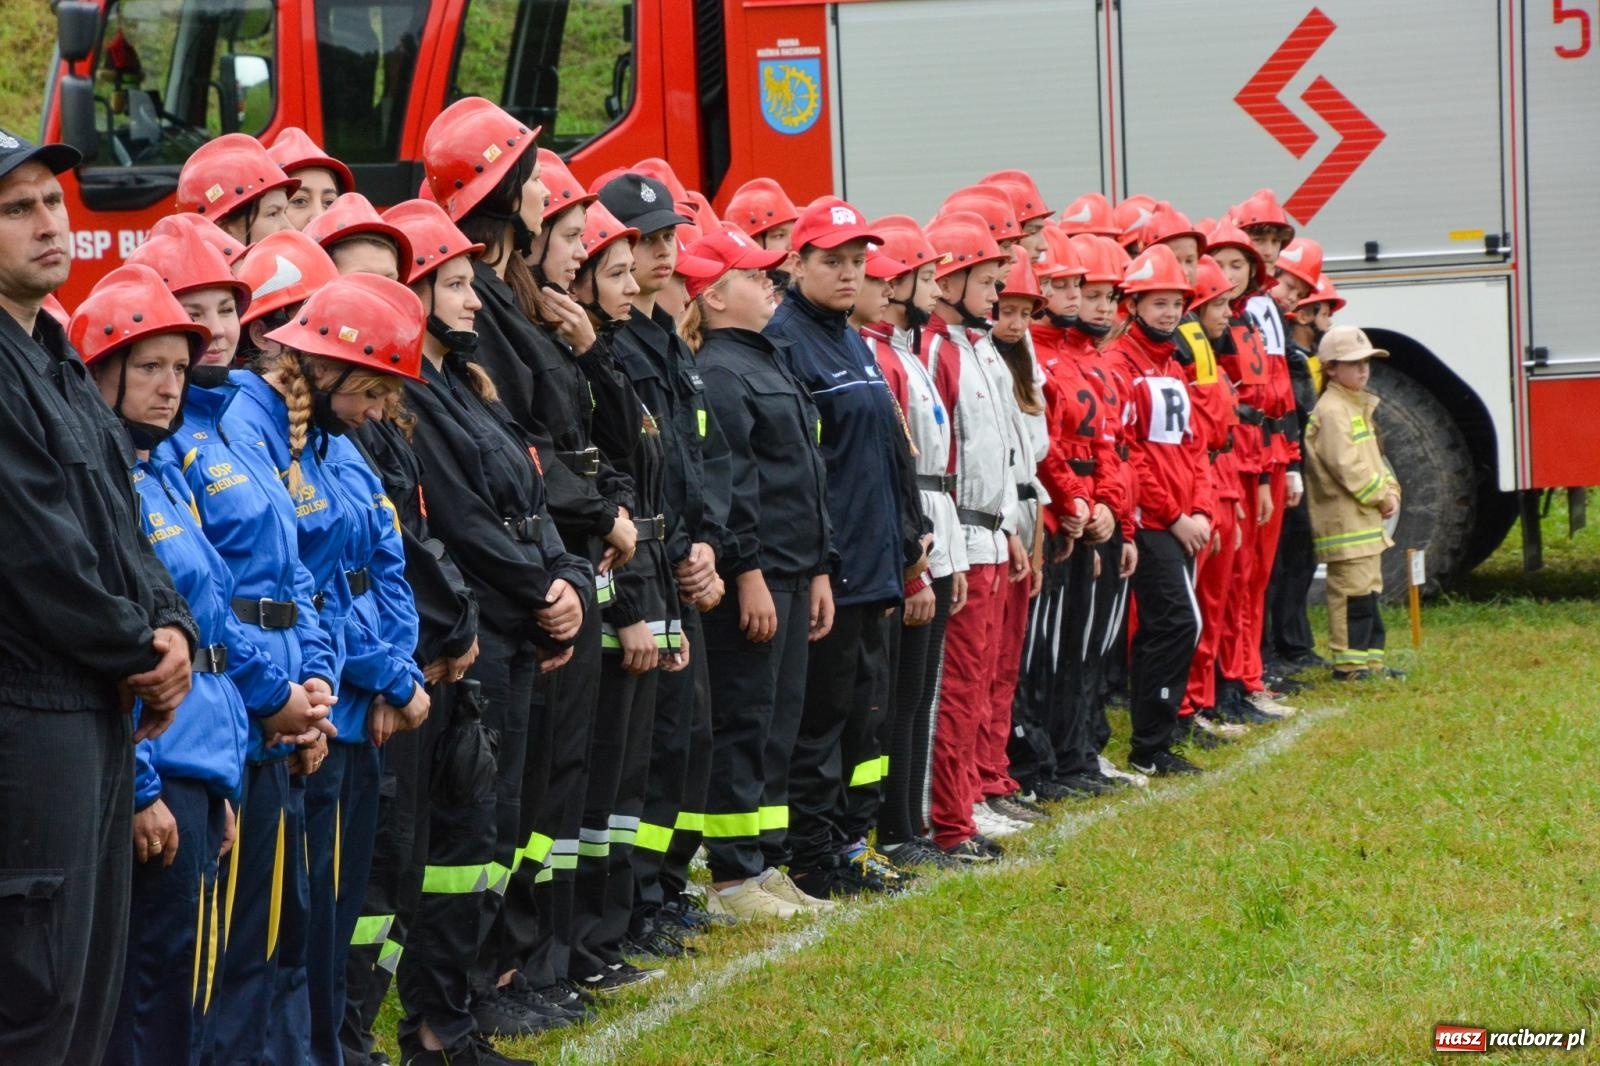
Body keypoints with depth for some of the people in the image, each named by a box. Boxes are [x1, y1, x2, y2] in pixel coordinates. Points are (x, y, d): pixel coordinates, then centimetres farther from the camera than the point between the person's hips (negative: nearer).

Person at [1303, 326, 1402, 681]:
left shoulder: (1360, 406, 18)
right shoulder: (1331, 411, -15)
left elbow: (1375, 456, 21)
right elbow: (1346, 465, -21)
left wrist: (1390, 492, 5)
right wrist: (1379, 496, -15)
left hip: (1367, 518, 11)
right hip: (1344, 516, -11)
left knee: (1369, 588, 14)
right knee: (1352, 591, -9)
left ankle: (1370, 658, 20)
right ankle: (1348, 661, -6)